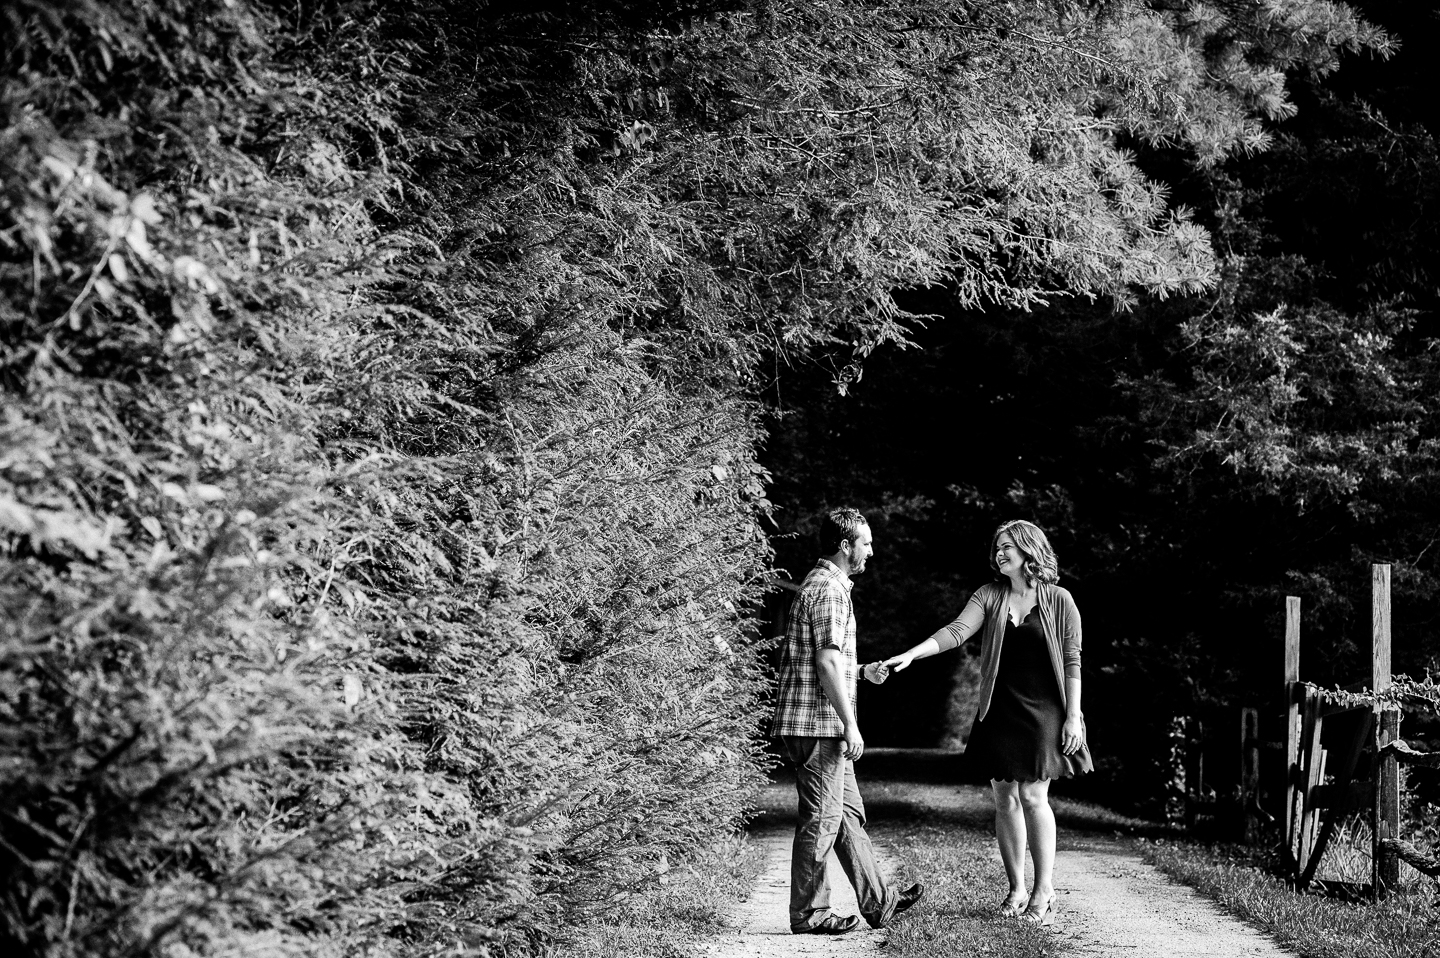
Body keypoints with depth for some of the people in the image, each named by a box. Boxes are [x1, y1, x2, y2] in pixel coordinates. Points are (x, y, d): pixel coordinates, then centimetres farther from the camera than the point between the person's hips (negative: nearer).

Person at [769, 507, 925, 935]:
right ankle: (809, 913, 3)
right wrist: (850, 724, -19)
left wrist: (862, 671, 23)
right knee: (821, 819, -4)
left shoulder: (820, 585, 18)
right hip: (819, 725, -11)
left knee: (849, 815, 14)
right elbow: (828, 664, -21)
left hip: (825, 727, 11)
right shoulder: (830, 590, -15)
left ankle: (877, 901, 21)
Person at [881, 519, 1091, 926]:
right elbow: (957, 630, -7)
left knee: (1033, 796, -11)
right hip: (999, 710, 4)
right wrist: (913, 653, -22)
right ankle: (1017, 890, 15)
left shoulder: (1059, 602, -2)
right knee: (1005, 800, 5)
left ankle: (1044, 892, -4)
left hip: (1042, 711, -4)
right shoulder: (989, 596, 5)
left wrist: (1072, 716, -6)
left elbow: (1072, 662, -1)